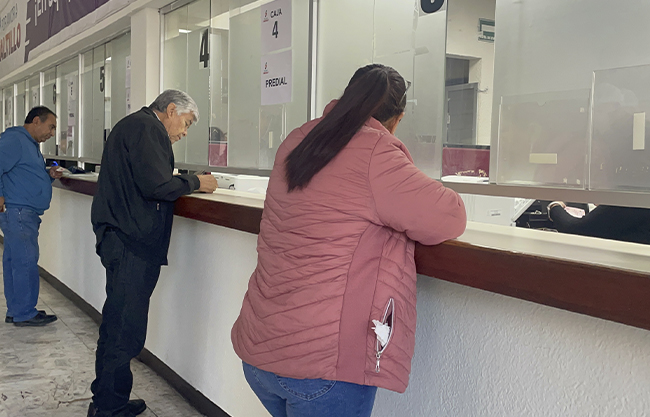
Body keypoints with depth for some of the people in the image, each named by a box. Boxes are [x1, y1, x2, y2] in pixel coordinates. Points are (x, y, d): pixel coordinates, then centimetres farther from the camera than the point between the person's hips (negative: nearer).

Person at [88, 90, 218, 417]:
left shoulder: (134, 125, 24)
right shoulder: (147, 127, -11)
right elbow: (156, 185, -21)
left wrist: (184, 182, 11)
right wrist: (195, 183, -6)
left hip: (122, 240, 11)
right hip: (132, 243, -11)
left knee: (118, 324, 17)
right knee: (125, 331, -5)